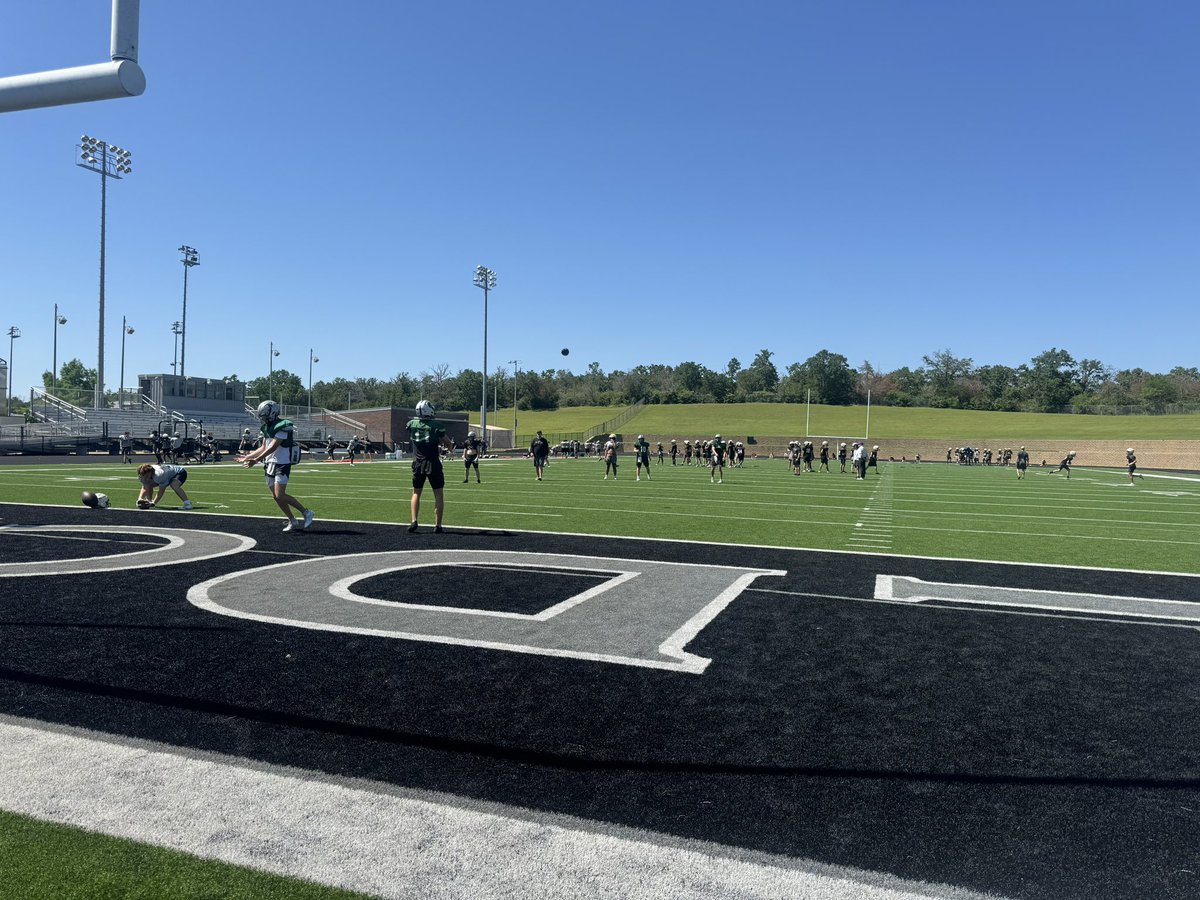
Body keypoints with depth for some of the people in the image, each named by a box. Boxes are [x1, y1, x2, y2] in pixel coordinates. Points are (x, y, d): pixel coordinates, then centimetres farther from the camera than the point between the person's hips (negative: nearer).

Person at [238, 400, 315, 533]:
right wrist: (247, 457, 20)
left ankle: (306, 512, -2)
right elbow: (263, 448, 19)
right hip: (270, 464, 9)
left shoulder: (282, 427, -16)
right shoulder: (267, 427, 12)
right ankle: (293, 521, 17)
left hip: (282, 464, -9)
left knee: (280, 496, -14)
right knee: (276, 497, 8)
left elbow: (272, 448, -22)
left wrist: (255, 460, -25)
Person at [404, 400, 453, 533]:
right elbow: (449, 445, -3)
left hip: (418, 464, 3)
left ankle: (414, 521, 5)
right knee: (439, 495, 8)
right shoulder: (437, 426, -11)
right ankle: (437, 525, 6)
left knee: (416, 493, 18)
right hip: (433, 464, -3)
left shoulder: (411, 424, -1)